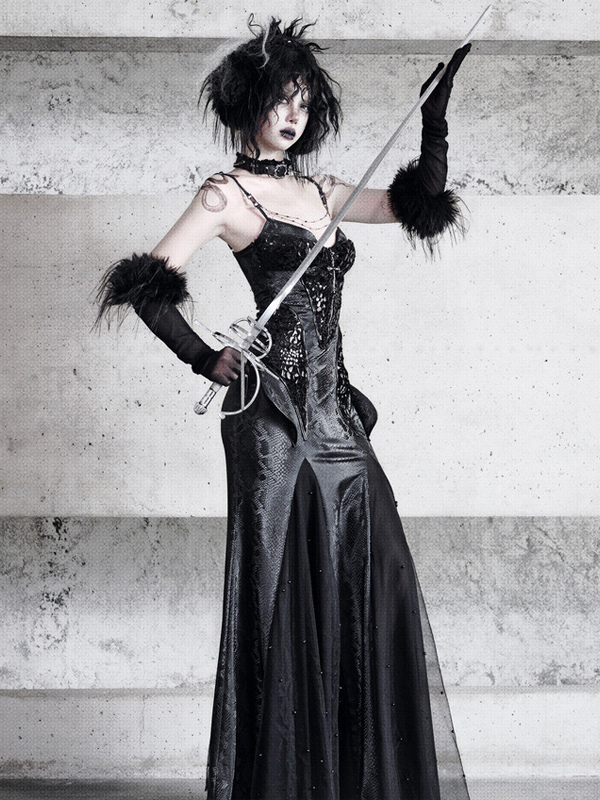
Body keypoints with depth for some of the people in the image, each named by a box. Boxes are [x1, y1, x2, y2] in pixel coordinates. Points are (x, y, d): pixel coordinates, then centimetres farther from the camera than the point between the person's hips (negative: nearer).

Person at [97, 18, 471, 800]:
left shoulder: (320, 192, 17)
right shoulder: (227, 194, -2)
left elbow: (421, 205, 23)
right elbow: (146, 285, -10)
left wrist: (436, 116, 17)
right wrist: (207, 361, -9)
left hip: (335, 411, 7)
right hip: (275, 413, -7)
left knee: (370, 583, 5)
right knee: (285, 589, -3)